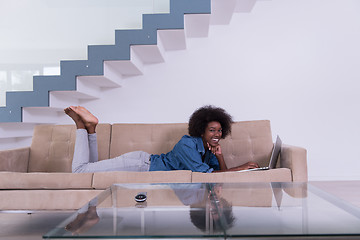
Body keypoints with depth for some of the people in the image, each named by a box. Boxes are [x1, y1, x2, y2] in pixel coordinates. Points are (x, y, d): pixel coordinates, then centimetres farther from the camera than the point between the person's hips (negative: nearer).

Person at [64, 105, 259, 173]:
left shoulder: (208, 148, 1)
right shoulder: (187, 144, -25)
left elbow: (223, 173, 2)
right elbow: (204, 175, -30)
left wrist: (219, 156, -16)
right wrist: (241, 168, -27)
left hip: (147, 162, 8)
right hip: (141, 164, -8)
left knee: (91, 168, 19)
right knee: (79, 170, -7)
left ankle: (90, 127, 19)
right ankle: (82, 124, 6)